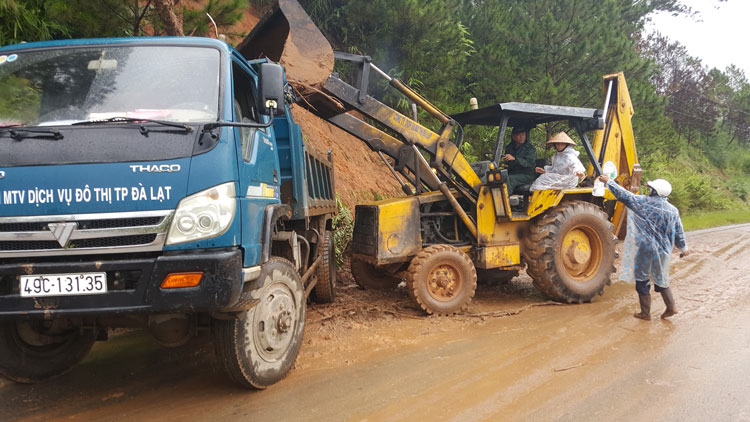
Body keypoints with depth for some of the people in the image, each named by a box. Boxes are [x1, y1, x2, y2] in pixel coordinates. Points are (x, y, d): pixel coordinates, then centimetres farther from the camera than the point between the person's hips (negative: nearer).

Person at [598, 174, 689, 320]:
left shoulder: (644, 203, -12)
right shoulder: (673, 211, 1)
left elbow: (624, 195, -10)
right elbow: (679, 233, 7)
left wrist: (609, 182, 0)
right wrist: (683, 248, 22)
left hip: (645, 249, -5)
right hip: (662, 253, 5)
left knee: (642, 281, 7)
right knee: (660, 279, 23)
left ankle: (645, 313, 15)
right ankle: (671, 307, 24)